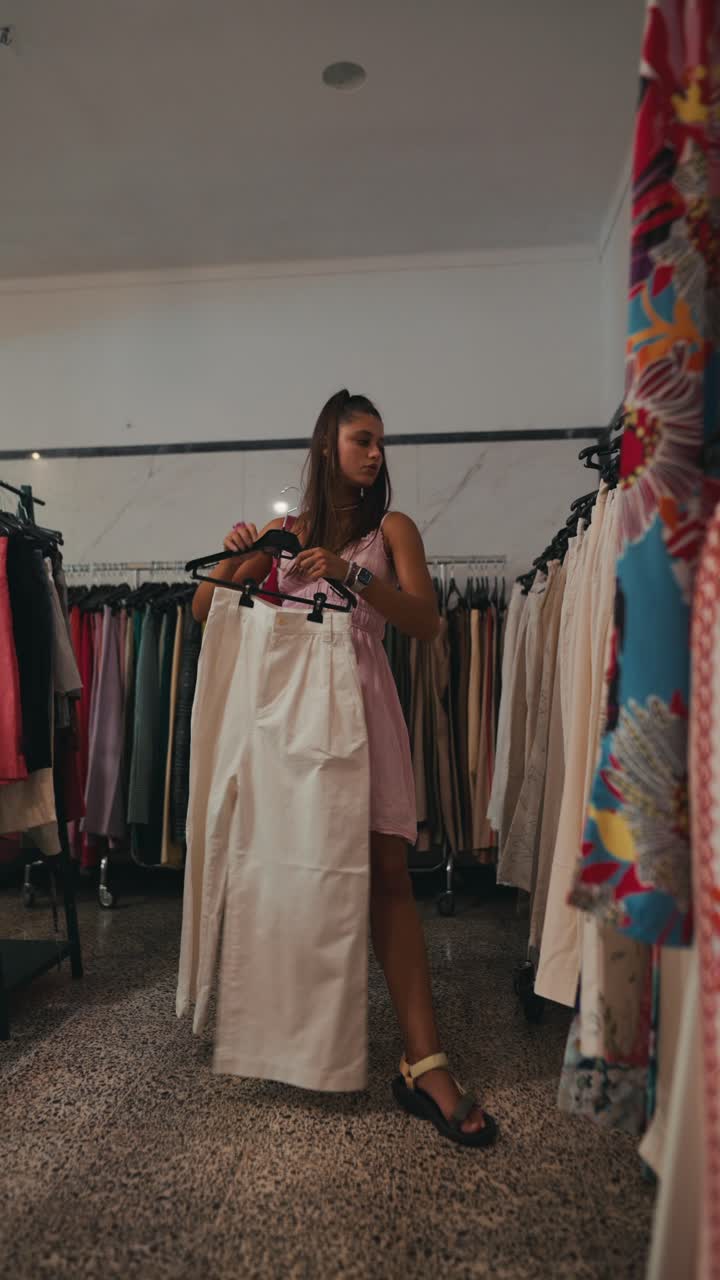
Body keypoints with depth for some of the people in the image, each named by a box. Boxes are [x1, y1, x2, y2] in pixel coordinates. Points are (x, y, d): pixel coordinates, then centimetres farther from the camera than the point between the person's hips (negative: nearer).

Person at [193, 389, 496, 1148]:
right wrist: (234, 558, -6)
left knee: (385, 870, -10)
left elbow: (426, 623, -3)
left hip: (361, 700, -2)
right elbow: (204, 612, 13)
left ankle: (424, 1065, -6)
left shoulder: (391, 528, 10)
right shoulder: (286, 533, 15)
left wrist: (353, 574, -16)